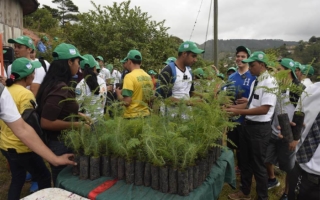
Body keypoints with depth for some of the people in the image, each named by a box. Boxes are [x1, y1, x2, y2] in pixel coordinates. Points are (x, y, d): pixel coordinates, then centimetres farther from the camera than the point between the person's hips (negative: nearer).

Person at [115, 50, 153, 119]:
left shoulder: (130, 76, -15)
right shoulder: (148, 76, 4)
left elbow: (126, 102, -19)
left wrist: (118, 93, -2)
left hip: (132, 116, -6)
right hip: (146, 114, 6)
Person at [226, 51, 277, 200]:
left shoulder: (269, 82, -17)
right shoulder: (255, 82, 10)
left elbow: (264, 109, -24)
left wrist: (239, 111, -26)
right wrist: (231, 106, 5)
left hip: (260, 128, -9)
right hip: (248, 124, 9)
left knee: (258, 164, 7)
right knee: (245, 161, 20)